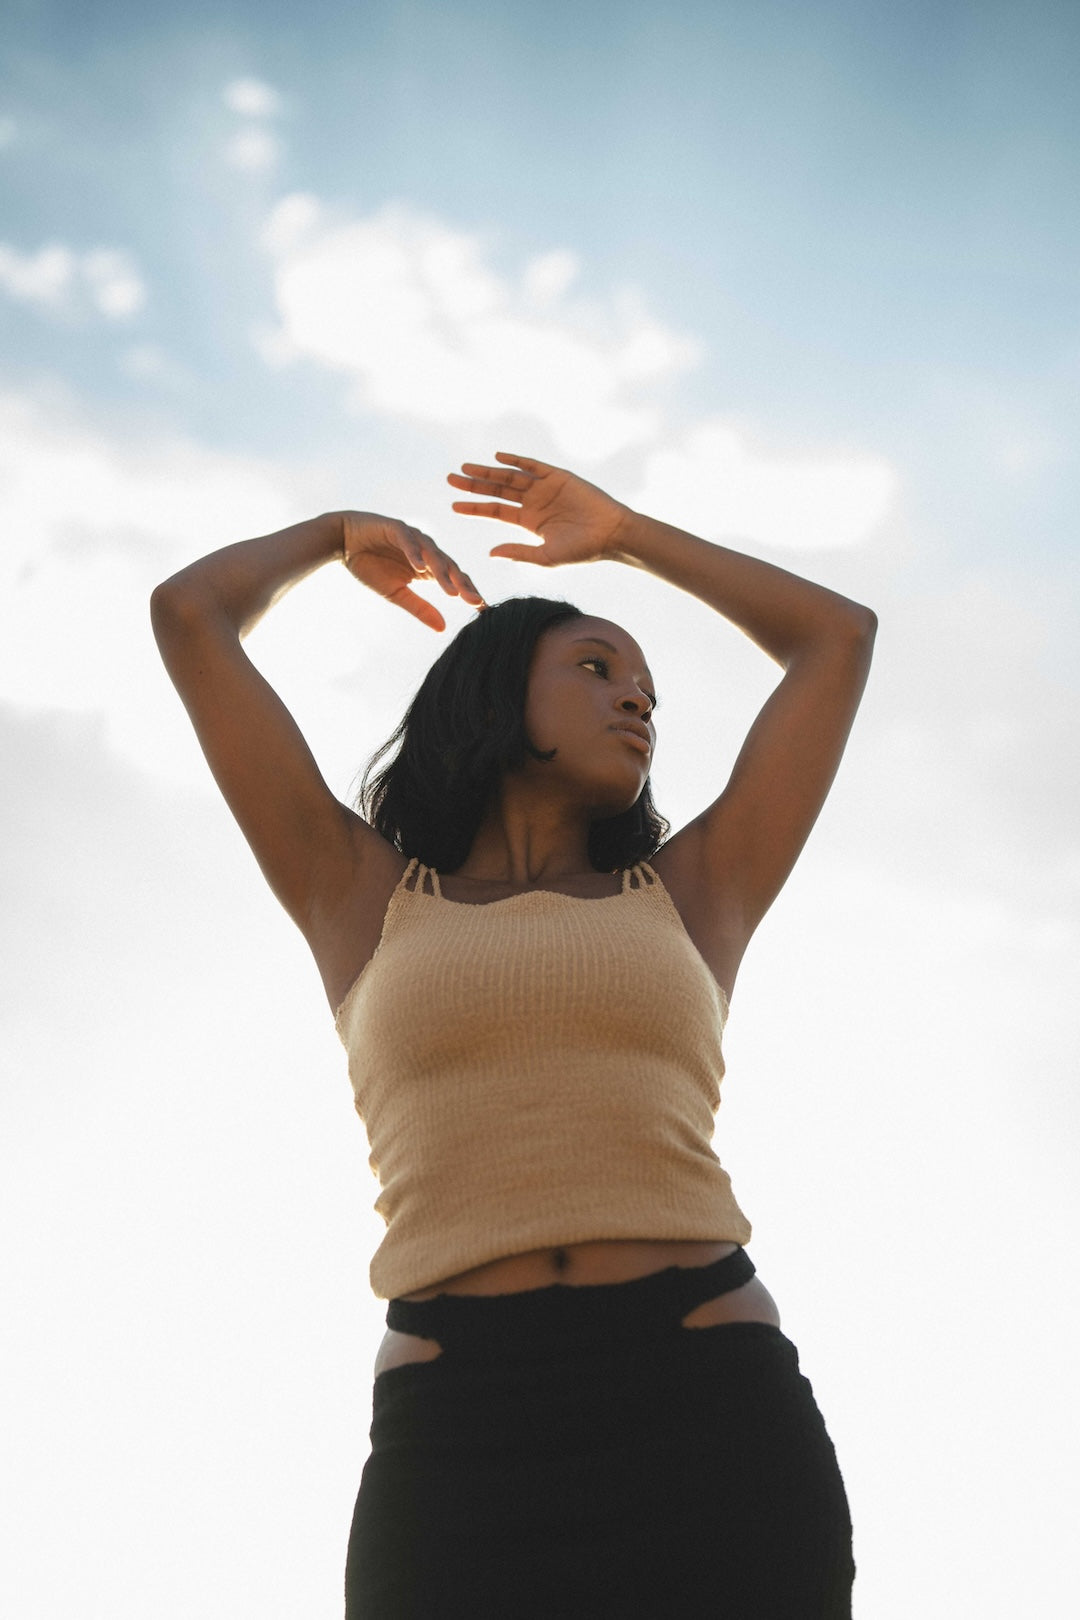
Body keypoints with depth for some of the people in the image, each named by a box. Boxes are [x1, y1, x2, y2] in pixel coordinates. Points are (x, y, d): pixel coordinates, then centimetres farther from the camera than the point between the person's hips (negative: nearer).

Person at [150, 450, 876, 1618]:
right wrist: (340, 535, 35)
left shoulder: (691, 900, 19)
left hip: (713, 1428, 1)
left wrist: (618, 534, 31)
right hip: (461, 1447, -1)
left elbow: (839, 636, 24)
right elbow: (189, 616, 17)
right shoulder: (363, 900, 17)